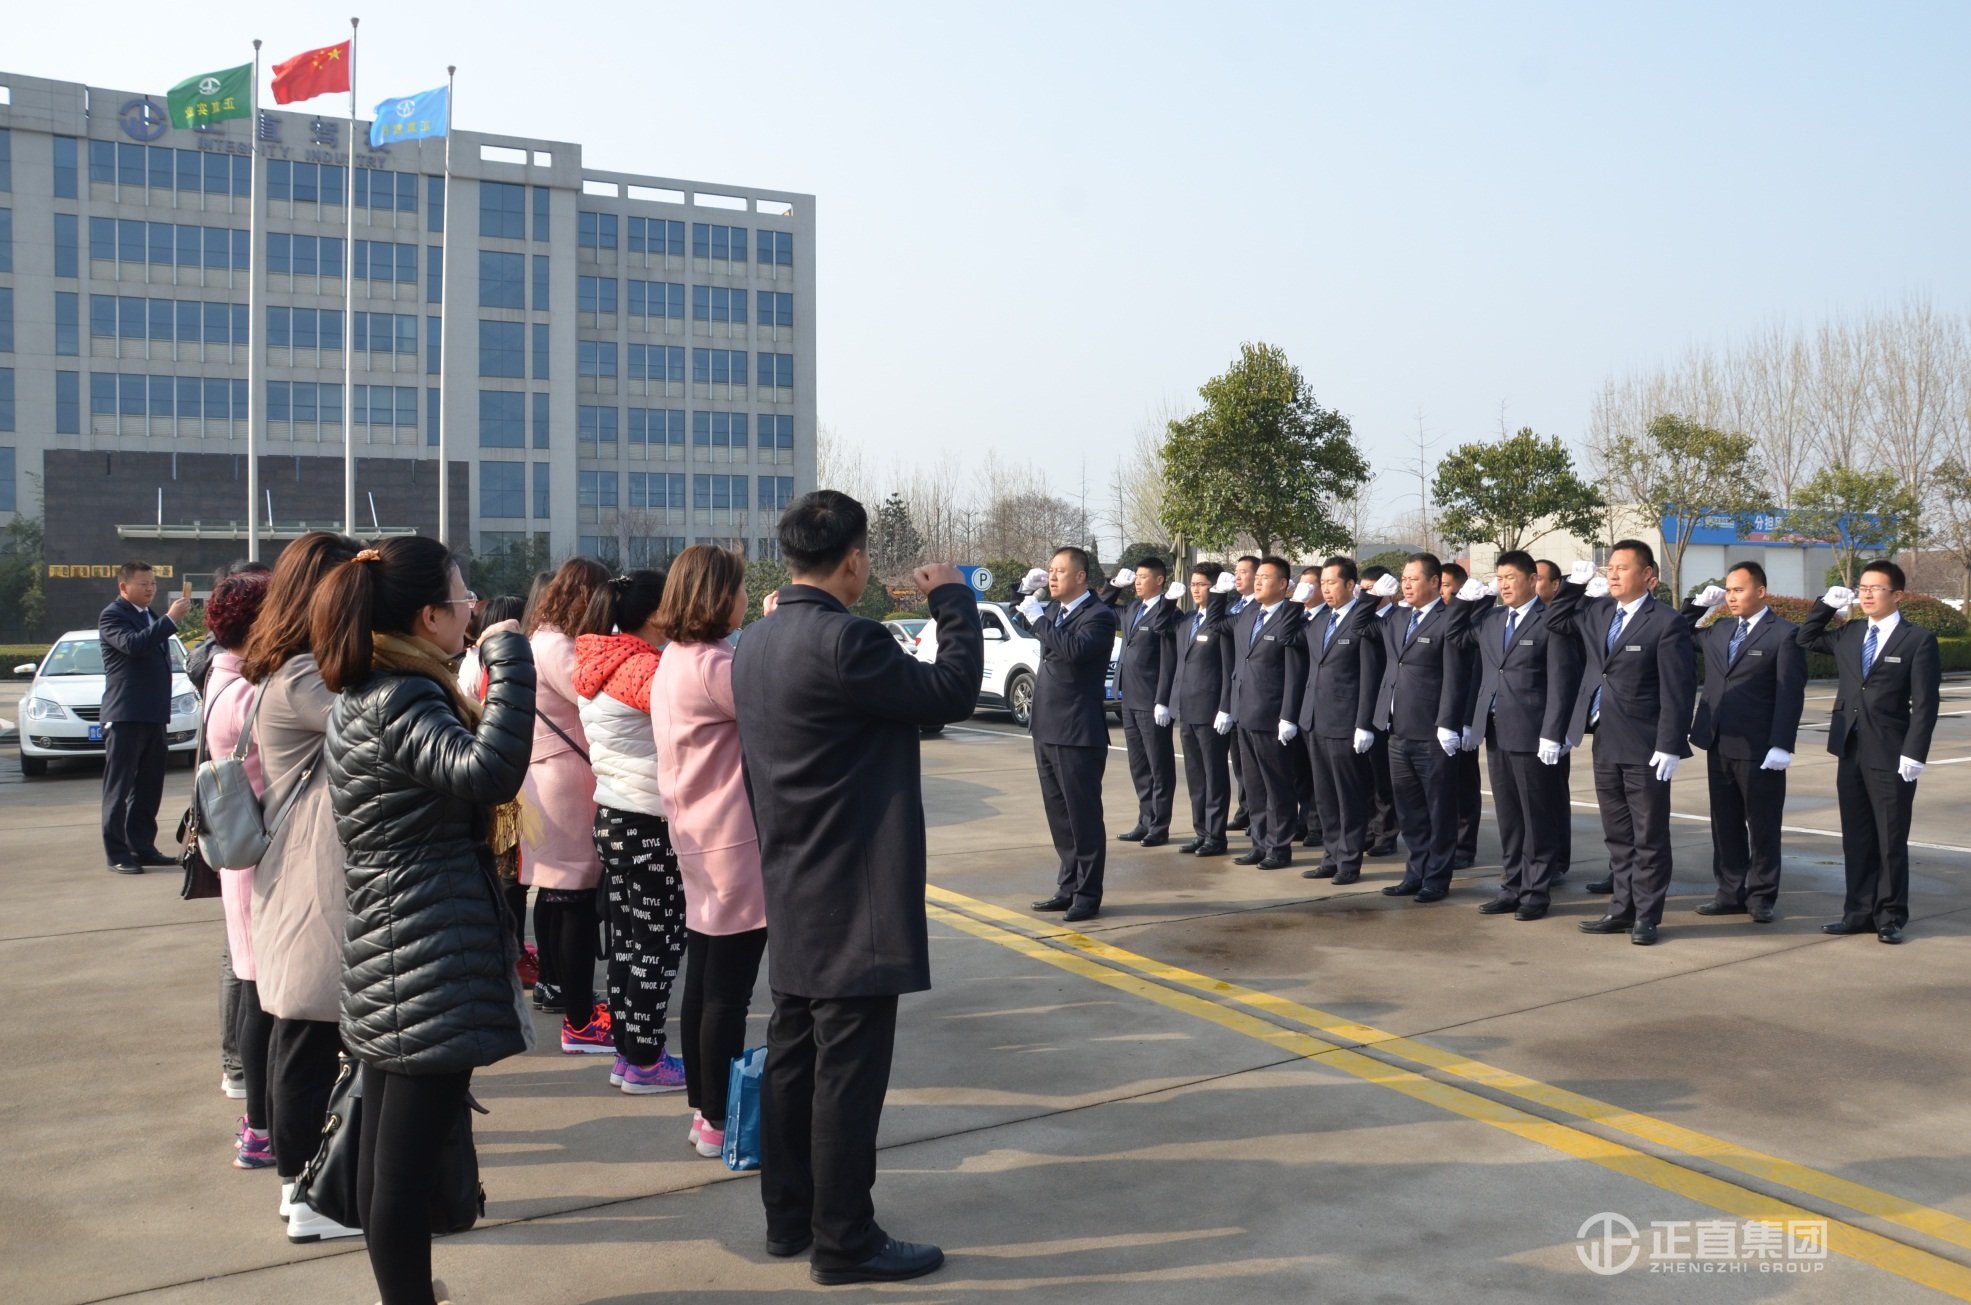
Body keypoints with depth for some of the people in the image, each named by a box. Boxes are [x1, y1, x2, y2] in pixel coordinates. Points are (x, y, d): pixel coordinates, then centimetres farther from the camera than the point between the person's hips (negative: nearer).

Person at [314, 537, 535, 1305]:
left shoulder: (364, 696, 12)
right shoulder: (402, 700, -19)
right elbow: (488, 773, -37)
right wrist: (509, 659, -30)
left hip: (386, 957, 11)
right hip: (431, 962, -10)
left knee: (385, 1141, 18)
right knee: (410, 1154, -3)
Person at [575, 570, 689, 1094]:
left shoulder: (599, 663, 10)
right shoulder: (644, 668, -19)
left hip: (610, 814, 10)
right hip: (648, 822, -10)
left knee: (627, 939, 15)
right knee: (658, 945, 0)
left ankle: (626, 1051, 24)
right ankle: (644, 1063, 7)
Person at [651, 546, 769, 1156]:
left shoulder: (676, 661, 11)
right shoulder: (712, 667, -21)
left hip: (700, 843, 10)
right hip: (735, 847, -10)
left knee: (702, 984, 15)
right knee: (728, 992, -1)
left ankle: (701, 1109, 25)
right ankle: (718, 1122, 9)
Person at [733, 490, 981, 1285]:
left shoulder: (756, 644, 8)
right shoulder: (842, 640, -21)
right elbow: (952, 692, -13)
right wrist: (953, 600, -2)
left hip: (791, 892, 10)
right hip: (852, 897, -9)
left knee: (794, 1057, 16)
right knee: (847, 1071, 0)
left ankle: (788, 1218, 27)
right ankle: (843, 1242, 11)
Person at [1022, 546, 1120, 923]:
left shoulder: (1098, 616, -12)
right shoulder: (1053, 610, 13)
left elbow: (1075, 649, -30)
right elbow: (1026, 617, 31)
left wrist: (1038, 619, -24)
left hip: (1078, 734, -9)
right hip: (1047, 731, 9)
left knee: (1083, 816, -1)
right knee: (1059, 817, 15)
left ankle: (1087, 895, 7)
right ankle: (1068, 887, 25)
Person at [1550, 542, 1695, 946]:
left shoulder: (1666, 624, -11)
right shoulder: (1598, 611, 9)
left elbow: (1677, 691, -14)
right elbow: (1556, 621, 25)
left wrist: (1670, 746, -17)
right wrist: (1574, 584, 10)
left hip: (1644, 746, -7)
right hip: (1605, 741, 7)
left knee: (1649, 836, 4)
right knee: (1617, 835, 15)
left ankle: (1646, 916, 13)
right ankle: (1622, 908, 24)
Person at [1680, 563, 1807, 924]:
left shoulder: (1785, 634, -7)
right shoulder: (1719, 630, 12)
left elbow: (1790, 696, -12)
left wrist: (1781, 746, -18)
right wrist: (1699, 604, 11)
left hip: (1759, 751, -6)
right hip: (1719, 745, 6)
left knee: (1762, 826, 5)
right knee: (1725, 824, 12)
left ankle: (1762, 896, 14)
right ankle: (1731, 892, 21)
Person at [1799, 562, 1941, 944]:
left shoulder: (1918, 640, -5)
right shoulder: (1849, 634, 11)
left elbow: (1925, 704, -9)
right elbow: (1806, 639, 25)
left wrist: (1914, 753, -16)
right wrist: (1827, 605, 11)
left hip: (1891, 756, -5)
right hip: (1850, 751, 5)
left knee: (1891, 840, 3)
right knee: (1856, 838, 10)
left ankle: (1890, 918, 12)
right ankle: (1859, 912, 18)